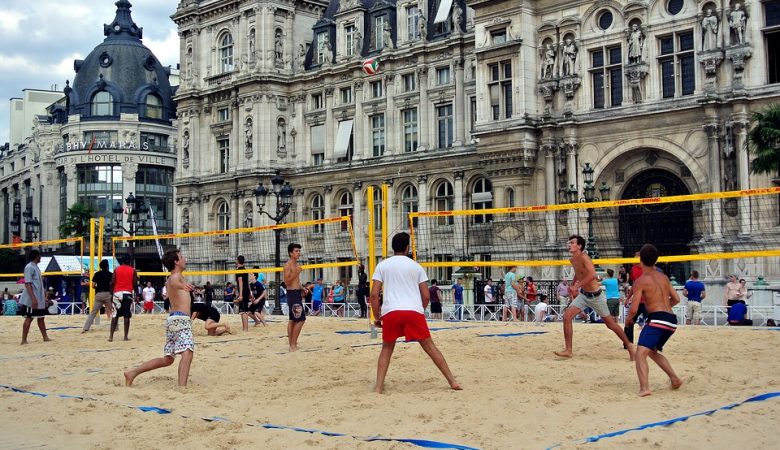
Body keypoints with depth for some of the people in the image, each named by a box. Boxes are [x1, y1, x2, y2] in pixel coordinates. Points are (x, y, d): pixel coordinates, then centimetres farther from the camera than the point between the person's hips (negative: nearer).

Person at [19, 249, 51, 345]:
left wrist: (44, 297, 21)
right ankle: (24, 340, -1)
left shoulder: (36, 267, 15)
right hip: (31, 300, -9)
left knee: (41, 318, 12)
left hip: (39, 300, 9)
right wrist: (33, 298, -26)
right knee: (29, 318, -5)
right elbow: (27, 284, -20)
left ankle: (45, 337, 18)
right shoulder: (29, 267, -13)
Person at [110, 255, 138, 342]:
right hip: (128, 293, -1)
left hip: (117, 293, 1)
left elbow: (112, 283, 0)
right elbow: (135, 284, 0)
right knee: (127, 316, 0)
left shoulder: (117, 269, 6)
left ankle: (111, 336, -1)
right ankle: (126, 336, 0)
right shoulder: (133, 270, 4)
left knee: (115, 315, 6)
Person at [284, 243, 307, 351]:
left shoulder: (296, 265, 15)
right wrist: (296, 272, -25)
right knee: (300, 319, -13)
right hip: (292, 293, -10)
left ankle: (291, 342, 19)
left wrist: (302, 289, 13)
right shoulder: (288, 265, -12)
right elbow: (287, 282, -18)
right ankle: (293, 344, -10)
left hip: (297, 293, 10)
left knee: (292, 319, 13)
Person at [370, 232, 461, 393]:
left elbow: (374, 294, 5)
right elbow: (426, 296, 11)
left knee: (387, 348, 16)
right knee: (429, 346, 8)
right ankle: (453, 382, 8)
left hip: (390, 312, 0)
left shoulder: (382, 265, 13)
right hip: (414, 311, 0)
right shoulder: (416, 266, 14)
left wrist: (377, 317, 13)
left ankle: (378, 387, 5)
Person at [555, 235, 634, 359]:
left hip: (595, 296, -7)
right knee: (567, 316, -9)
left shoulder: (584, 257, -23)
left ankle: (629, 346, 27)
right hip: (583, 294, 7)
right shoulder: (573, 260, 2)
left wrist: (576, 286, -39)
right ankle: (568, 350, -3)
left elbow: (592, 275, -39)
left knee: (610, 323, 6)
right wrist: (572, 285, 13)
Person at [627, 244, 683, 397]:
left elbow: (634, 309, -8)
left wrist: (628, 319, 12)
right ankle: (675, 379, 27)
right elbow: (676, 299, 21)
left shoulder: (641, 281, -5)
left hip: (657, 319, -8)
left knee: (641, 353, -16)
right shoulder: (663, 277, 15)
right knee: (652, 351, 28)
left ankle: (644, 388, -35)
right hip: (672, 320, 8)